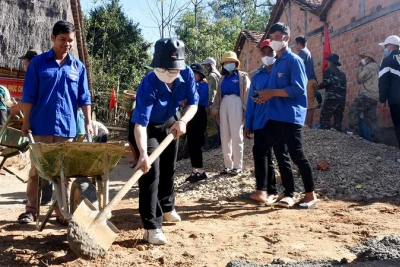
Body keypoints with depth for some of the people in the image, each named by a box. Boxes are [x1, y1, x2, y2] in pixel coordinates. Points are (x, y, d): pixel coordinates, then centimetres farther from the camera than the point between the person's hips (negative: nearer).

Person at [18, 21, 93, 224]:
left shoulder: (78, 66, 7)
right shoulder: (38, 62, 1)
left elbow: (84, 98, 7)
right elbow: (28, 96, 0)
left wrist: (88, 122, 2)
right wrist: (26, 121, -3)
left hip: (66, 127, 2)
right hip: (41, 125, -1)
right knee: (37, 169, 6)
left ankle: (62, 212, 17)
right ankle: (31, 210, 15)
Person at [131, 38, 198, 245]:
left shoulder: (187, 74, -24)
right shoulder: (149, 85, -37)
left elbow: (193, 103, -14)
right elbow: (140, 123, -44)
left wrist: (183, 121, -35)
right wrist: (143, 153, -56)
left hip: (171, 123, 5)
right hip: (149, 127, -5)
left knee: (168, 169, 19)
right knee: (151, 173, -13)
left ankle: (167, 207, 42)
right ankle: (152, 227, -9)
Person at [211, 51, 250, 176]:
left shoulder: (242, 76, 8)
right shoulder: (223, 79, 22)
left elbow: (247, 93, -2)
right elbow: (218, 95, 19)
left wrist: (245, 110, -12)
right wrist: (216, 111, 10)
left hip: (236, 104, -5)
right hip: (224, 105, 5)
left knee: (236, 136, -6)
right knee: (224, 137, 3)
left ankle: (237, 166, -2)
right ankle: (228, 165, 10)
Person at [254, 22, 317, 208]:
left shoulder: (294, 60, -8)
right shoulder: (276, 62, 18)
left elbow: (298, 88, -19)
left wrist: (272, 92, -18)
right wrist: (265, 96, 5)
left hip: (290, 117, -9)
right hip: (274, 117, 9)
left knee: (297, 156, -3)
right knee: (259, 150, 9)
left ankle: (311, 196, 11)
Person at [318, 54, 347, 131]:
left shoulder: (328, 70, 4)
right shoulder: (341, 73, 23)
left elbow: (326, 82, -9)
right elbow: (344, 85, 19)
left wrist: (318, 87, 5)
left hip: (332, 97, -7)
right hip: (342, 98, 7)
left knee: (324, 118, -7)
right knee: (338, 120, 9)